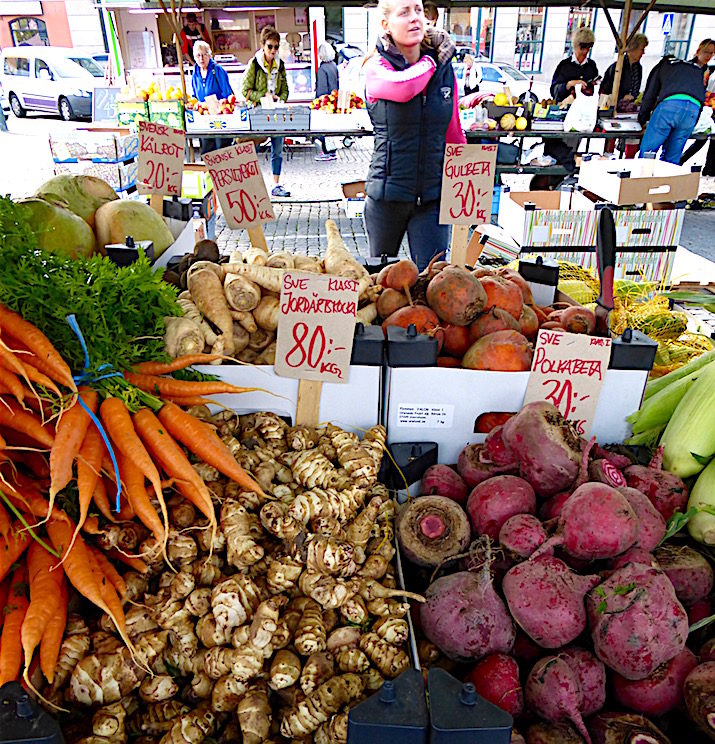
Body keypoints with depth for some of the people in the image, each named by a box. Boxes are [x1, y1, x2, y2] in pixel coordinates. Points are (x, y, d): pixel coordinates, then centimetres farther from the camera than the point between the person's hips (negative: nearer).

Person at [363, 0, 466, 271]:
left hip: (433, 195, 2)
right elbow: (403, 88, -29)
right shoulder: (376, 69, -5)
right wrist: (429, 62, -9)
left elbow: (453, 132, 14)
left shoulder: (443, 68, 5)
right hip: (386, 195, -2)